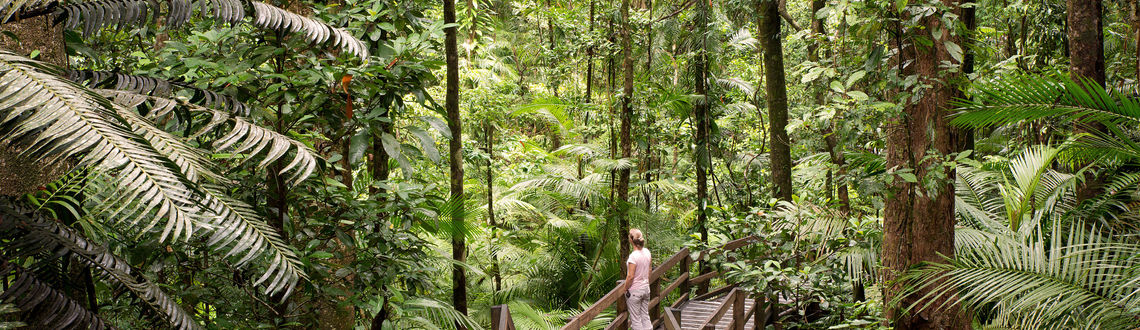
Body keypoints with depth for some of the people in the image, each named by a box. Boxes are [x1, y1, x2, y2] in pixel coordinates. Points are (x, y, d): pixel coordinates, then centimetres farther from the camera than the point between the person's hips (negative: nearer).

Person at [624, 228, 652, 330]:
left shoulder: (633, 256, -22)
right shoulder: (647, 252, -1)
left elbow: (630, 276, -21)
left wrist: (625, 289, -8)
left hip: (634, 291, -7)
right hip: (646, 288, 7)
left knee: (635, 319, 4)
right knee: (645, 316, 16)